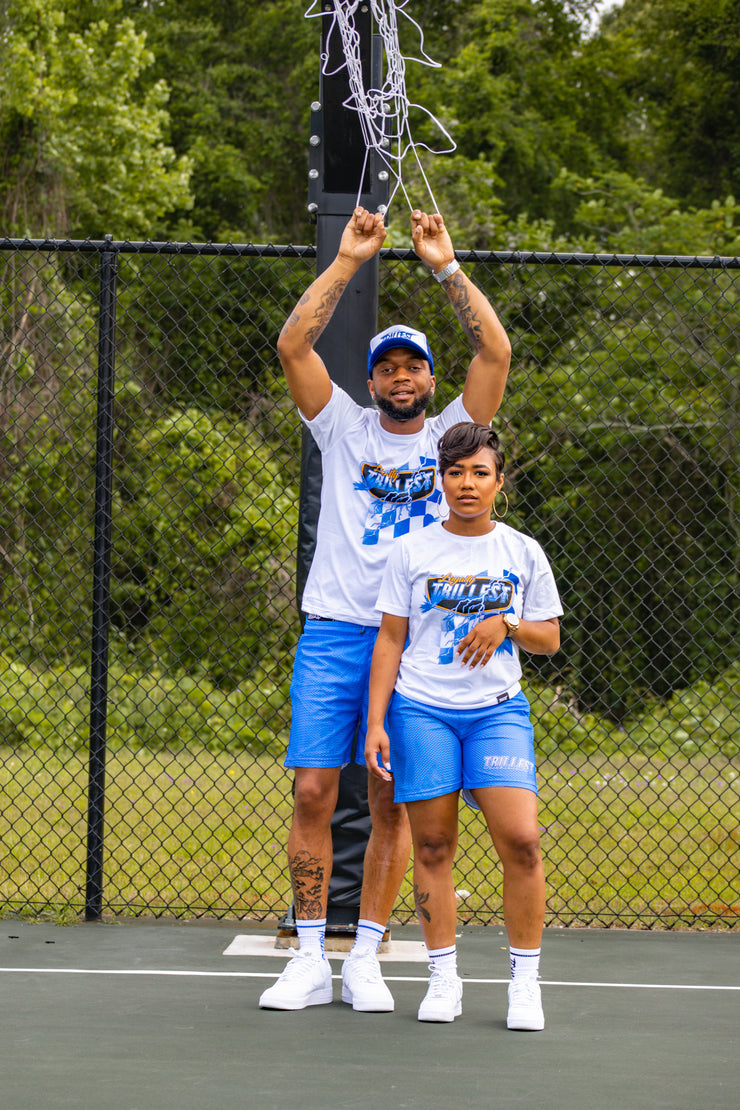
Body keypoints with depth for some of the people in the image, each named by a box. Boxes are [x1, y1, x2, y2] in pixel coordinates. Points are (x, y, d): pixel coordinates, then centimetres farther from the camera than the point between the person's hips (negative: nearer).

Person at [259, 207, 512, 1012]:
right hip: (333, 632, 0)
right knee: (313, 792, -5)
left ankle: (365, 959, 7)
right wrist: (348, 259, -3)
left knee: (393, 803, 1)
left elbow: (495, 351, -2)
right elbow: (293, 345, -1)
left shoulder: (450, 434, 10)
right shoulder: (343, 428, 11)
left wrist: (445, 264, -3)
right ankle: (309, 959, 1)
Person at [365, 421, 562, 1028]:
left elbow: (550, 637, 13)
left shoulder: (523, 552, 8)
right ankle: (444, 978, 8)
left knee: (521, 840, -14)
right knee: (433, 845, -2)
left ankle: (525, 981, -4)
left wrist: (507, 625, -8)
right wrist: (376, 721, 0)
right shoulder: (412, 551, 5)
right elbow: (390, 640, 7)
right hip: (422, 710, 0)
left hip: (499, 710, 0)